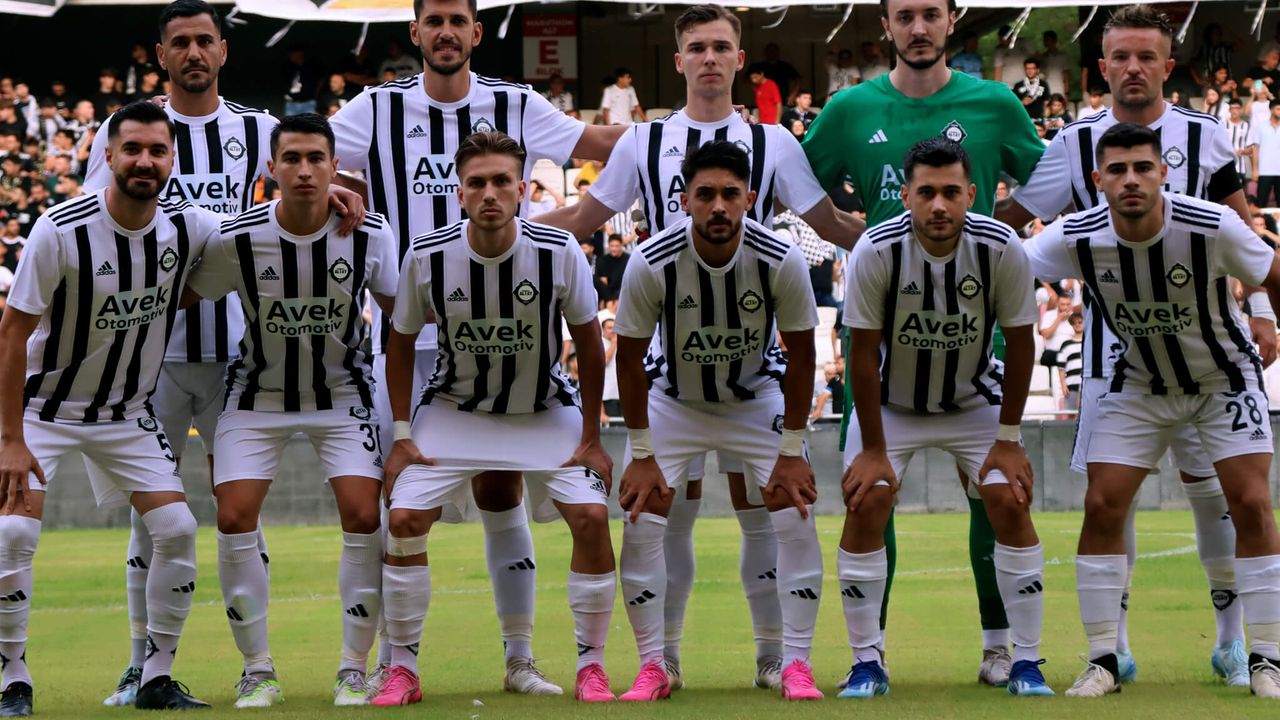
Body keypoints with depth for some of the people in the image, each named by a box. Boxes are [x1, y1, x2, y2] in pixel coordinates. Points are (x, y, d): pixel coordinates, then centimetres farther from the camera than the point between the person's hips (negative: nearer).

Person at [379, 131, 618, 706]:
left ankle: (591, 666, 2)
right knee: (403, 519, -13)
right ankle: (402, 670, 2)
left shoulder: (559, 253, -21)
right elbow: (401, 341, -2)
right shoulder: (427, 257, -19)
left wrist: (591, 437, -5)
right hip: (453, 410, 1)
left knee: (590, 517, -16)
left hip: (546, 410, 0)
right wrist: (402, 435, -5)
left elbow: (588, 343, -7)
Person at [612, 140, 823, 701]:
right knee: (640, 522, -10)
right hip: (673, 398, 0)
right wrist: (641, 455, -13)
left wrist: (791, 453, -11)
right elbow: (630, 357, -14)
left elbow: (800, 355, -12)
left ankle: (796, 665, 1)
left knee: (797, 519, -10)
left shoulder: (781, 260, -26)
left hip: (758, 397, 0)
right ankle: (652, 669, 2)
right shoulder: (652, 262, -28)